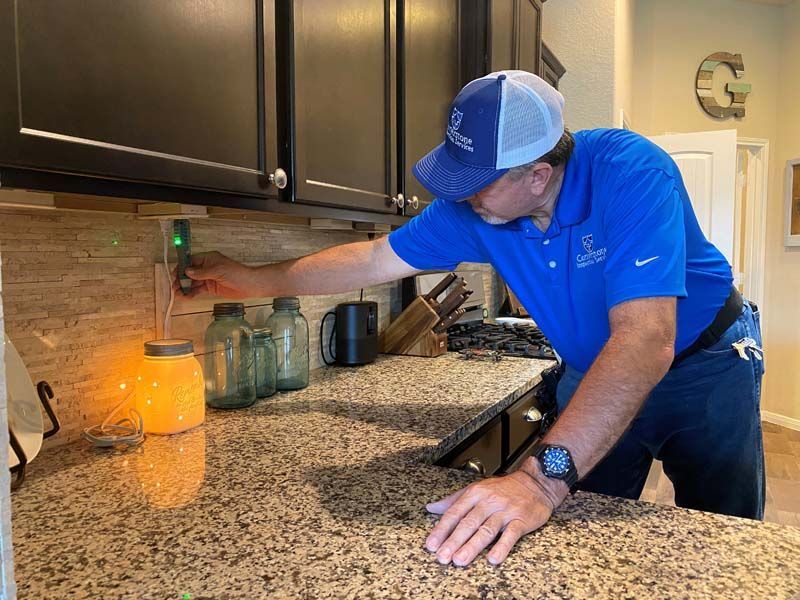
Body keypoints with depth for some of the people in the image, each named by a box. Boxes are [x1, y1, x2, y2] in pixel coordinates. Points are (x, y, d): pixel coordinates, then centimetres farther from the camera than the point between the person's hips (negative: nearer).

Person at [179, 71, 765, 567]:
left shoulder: (631, 174, -34)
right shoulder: (472, 207, -18)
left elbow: (644, 340, -43)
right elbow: (373, 260, -8)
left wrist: (544, 477, -52)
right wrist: (254, 280, -4)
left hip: (706, 364, -3)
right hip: (596, 373, 3)